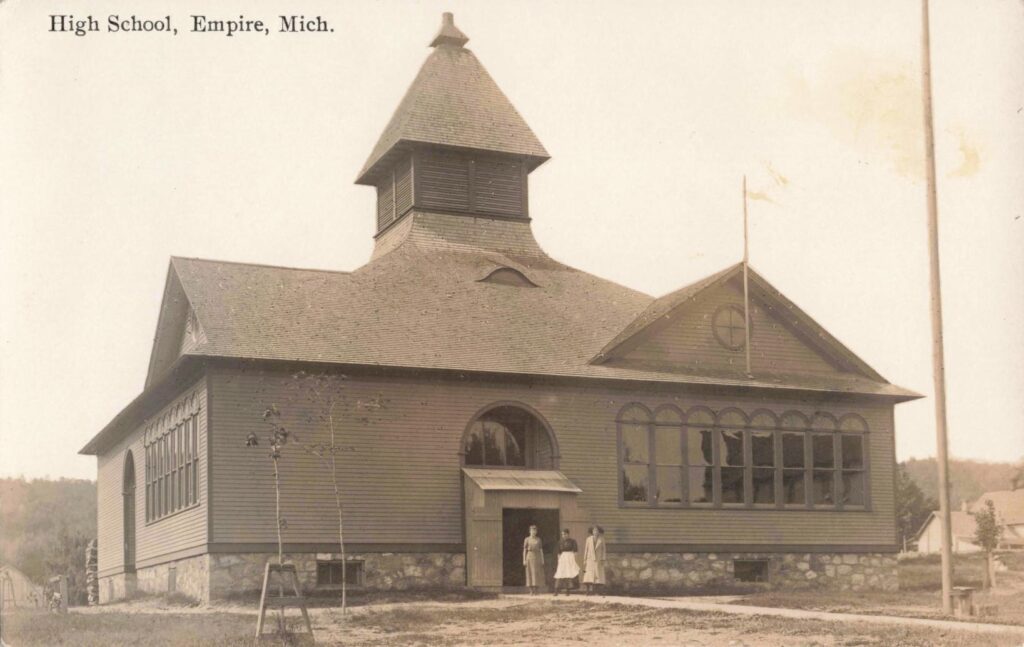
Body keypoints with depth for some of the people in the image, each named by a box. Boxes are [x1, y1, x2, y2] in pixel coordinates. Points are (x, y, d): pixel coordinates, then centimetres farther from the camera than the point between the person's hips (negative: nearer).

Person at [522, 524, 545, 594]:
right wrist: (524, 560, -7)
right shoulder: (527, 540, 2)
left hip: (537, 558, 2)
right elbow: (524, 550, 0)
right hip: (529, 558, -2)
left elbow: (541, 550, 9)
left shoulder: (539, 540, 9)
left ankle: (536, 590, 6)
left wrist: (542, 560, 1)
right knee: (530, 574, -3)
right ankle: (531, 591, 2)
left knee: (537, 574, -2)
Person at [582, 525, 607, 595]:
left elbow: (603, 550, 2)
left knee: (598, 574, -3)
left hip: (598, 559, 0)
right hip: (590, 559, 0)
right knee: (589, 574, -9)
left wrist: (603, 559, -5)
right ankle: (590, 590, -12)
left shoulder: (601, 539, 2)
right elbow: (586, 549, 4)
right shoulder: (588, 539, 3)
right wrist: (585, 560, 0)